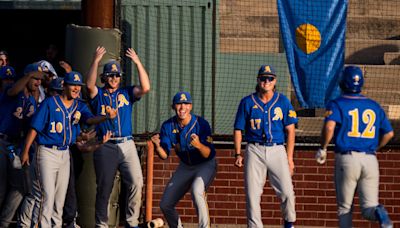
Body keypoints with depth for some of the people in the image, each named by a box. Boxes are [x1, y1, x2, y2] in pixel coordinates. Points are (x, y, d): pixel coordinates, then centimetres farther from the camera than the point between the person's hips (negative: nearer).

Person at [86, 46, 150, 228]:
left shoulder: (127, 93, 14)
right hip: (105, 147, -1)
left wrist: (138, 62, -7)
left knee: (136, 183, -12)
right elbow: (89, 85, -13)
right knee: (104, 188, 4)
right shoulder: (98, 94, 9)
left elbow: (145, 88, -2)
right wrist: (95, 61, -20)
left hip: (127, 145, 1)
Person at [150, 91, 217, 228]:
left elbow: (209, 154, -28)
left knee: (197, 191, -36)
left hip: (205, 166, -6)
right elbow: (164, 155, -13)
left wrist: (199, 145, -49)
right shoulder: (168, 126, -11)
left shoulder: (201, 124, -24)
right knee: (165, 205, 7)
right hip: (185, 167, 6)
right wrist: (158, 146, -35)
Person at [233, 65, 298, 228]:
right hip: (255, 151, 1)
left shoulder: (283, 102, 6)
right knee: (252, 194, -3)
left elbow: (290, 130, 5)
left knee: (286, 192, -12)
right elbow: (238, 130, 8)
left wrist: (289, 158, -1)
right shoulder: (247, 102, 5)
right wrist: (238, 154, -3)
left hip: (277, 151, -1)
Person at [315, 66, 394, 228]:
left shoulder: (336, 104, -1)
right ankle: (380, 214, -31)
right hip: (370, 160, 3)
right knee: (369, 207, 2)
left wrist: (322, 149, -7)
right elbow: (389, 133, 15)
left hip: (347, 159, -3)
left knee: (344, 208, 10)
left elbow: (329, 126, -19)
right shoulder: (374, 106, 13)